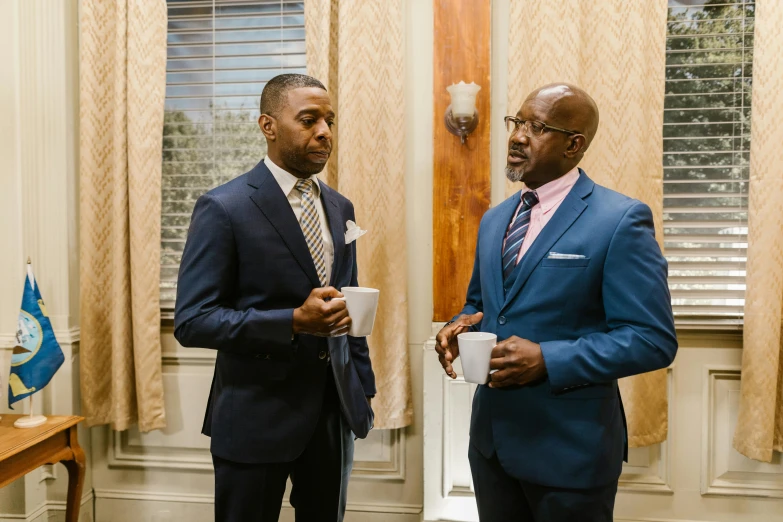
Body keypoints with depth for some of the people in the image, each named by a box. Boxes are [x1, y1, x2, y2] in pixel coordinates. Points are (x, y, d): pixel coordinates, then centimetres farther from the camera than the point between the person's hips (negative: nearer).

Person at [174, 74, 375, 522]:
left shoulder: (340, 208, 8)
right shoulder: (224, 209, -12)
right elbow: (192, 322, -15)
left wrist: (364, 386, 11)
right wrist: (293, 322, -25)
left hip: (335, 410, 6)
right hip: (257, 417, -5)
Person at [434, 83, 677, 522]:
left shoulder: (621, 220, -13)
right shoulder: (495, 219, 8)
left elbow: (653, 339, -16)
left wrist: (548, 360, -24)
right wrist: (461, 326, -5)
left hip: (569, 445, -6)